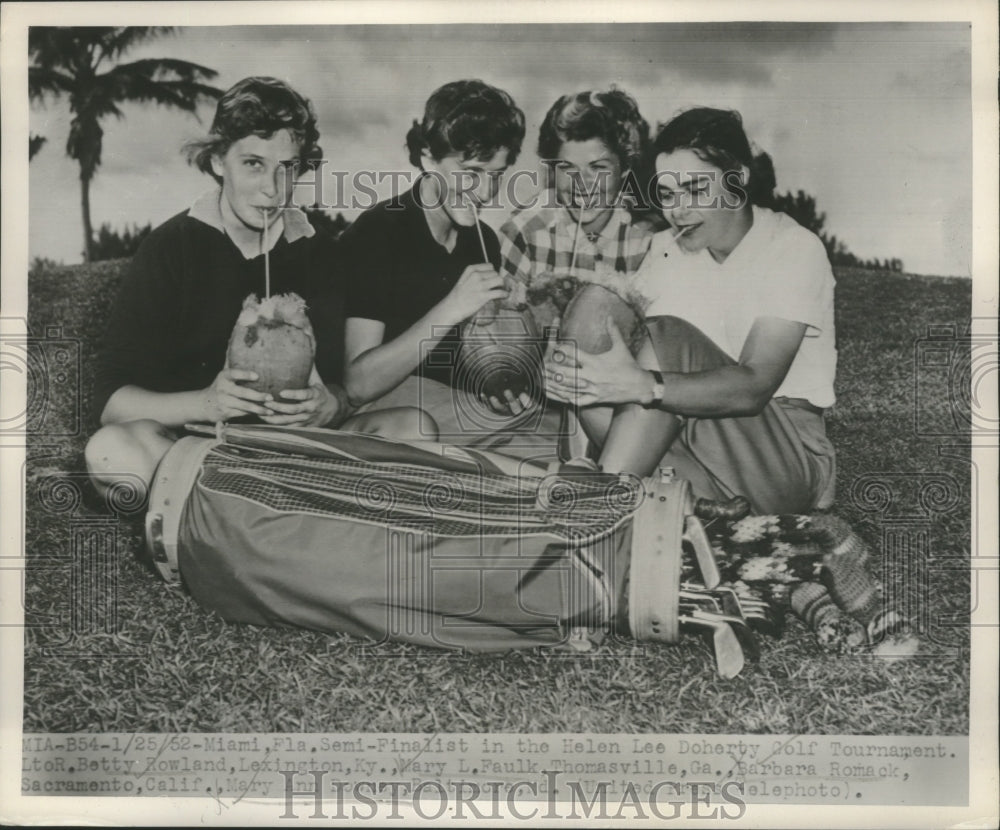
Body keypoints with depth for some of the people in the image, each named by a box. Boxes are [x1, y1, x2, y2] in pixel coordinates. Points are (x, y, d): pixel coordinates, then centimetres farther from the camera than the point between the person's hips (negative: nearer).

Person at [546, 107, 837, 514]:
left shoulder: (793, 249, -12)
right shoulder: (667, 248, 9)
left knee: (666, 337, -27)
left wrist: (642, 385, -40)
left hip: (788, 458, -5)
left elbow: (754, 388, -25)